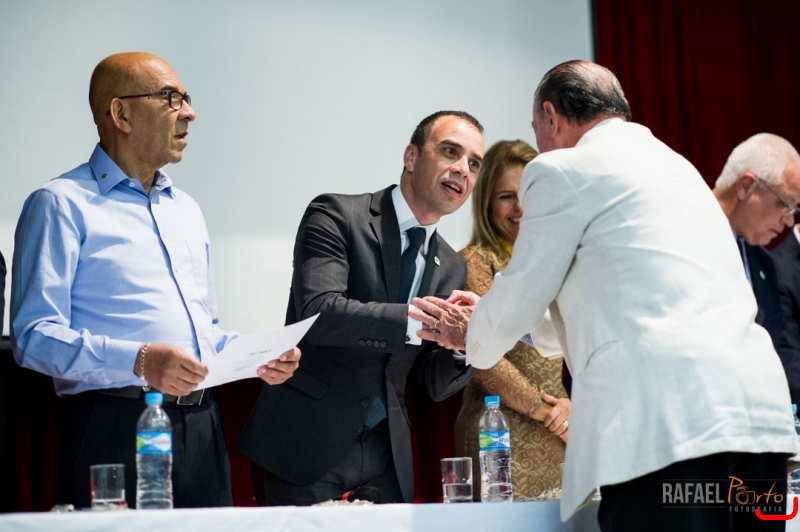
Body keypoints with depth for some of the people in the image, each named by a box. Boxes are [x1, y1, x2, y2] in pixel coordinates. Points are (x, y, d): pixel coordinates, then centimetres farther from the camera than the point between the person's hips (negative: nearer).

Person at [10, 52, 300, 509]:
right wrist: (139, 361, -24)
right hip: (116, 430, -6)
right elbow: (34, 335, -12)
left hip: (202, 431, 7)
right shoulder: (63, 205, -1)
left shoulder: (187, 210, 23)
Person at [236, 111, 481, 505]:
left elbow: (434, 385, 12)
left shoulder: (450, 268, 12)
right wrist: (419, 320, -29)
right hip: (304, 445, -5)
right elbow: (319, 312, -22)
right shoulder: (336, 216, -6)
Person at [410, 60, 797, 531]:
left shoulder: (563, 170, 3)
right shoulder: (674, 164, 28)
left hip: (666, 422, -8)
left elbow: (516, 306, 10)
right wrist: (491, 320, 47)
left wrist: (470, 336, 33)